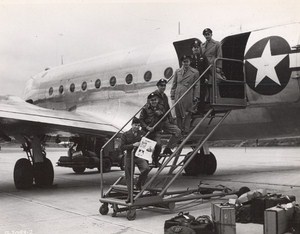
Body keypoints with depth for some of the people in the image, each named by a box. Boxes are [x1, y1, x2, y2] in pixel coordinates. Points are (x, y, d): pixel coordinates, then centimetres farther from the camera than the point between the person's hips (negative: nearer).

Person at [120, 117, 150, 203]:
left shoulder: (142, 134, 8)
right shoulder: (125, 135, 2)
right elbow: (122, 147, -6)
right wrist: (133, 145, -17)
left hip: (140, 156, 1)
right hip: (129, 157, -1)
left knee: (146, 168, -27)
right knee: (129, 177, 2)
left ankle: (139, 184, 0)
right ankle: (130, 195, 16)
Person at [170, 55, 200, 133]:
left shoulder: (195, 72, 2)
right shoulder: (177, 71, 11)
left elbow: (197, 85, 3)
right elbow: (174, 84, 15)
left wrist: (196, 96, -3)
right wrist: (172, 94, 9)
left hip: (188, 97, -3)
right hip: (178, 96, 3)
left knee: (187, 115, 2)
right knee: (178, 115, 7)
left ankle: (186, 131, 9)